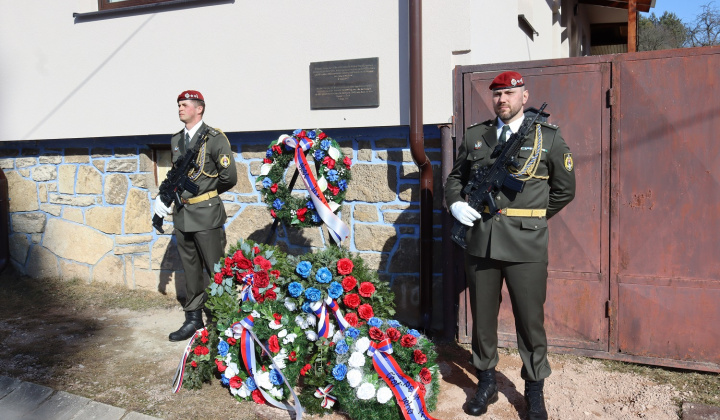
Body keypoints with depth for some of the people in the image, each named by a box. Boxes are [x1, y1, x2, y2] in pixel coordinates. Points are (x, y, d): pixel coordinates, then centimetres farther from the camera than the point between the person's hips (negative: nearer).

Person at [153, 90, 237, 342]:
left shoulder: (215, 139, -8)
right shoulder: (176, 140, 13)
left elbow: (229, 177, -10)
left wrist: (206, 195, 3)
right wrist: (163, 197, 5)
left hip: (206, 215, -7)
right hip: (182, 215, 7)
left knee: (217, 270, -1)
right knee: (191, 270, 14)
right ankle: (193, 319, 26)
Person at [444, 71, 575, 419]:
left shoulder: (548, 137, 3)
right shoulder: (475, 136, 10)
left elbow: (565, 188, 9)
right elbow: (455, 178, 19)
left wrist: (533, 217, 5)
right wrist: (455, 204, -1)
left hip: (526, 245, -2)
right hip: (480, 241, 3)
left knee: (530, 319, 7)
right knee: (482, 317, 12)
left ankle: (534, 391, 26)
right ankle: (486, 383, 31)